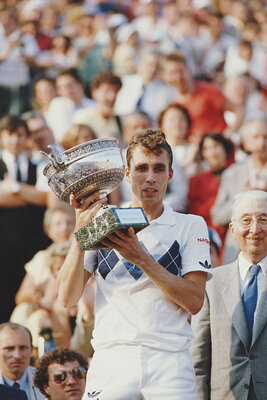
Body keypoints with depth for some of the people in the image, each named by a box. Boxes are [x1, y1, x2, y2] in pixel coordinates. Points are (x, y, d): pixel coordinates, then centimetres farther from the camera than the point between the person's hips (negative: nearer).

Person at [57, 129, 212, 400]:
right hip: (111, 360, 1)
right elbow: (67, 298, 5)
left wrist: (141, 258, -9)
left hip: (170, 362, -1)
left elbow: (195, 301, -1)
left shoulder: (191, 226, 12)